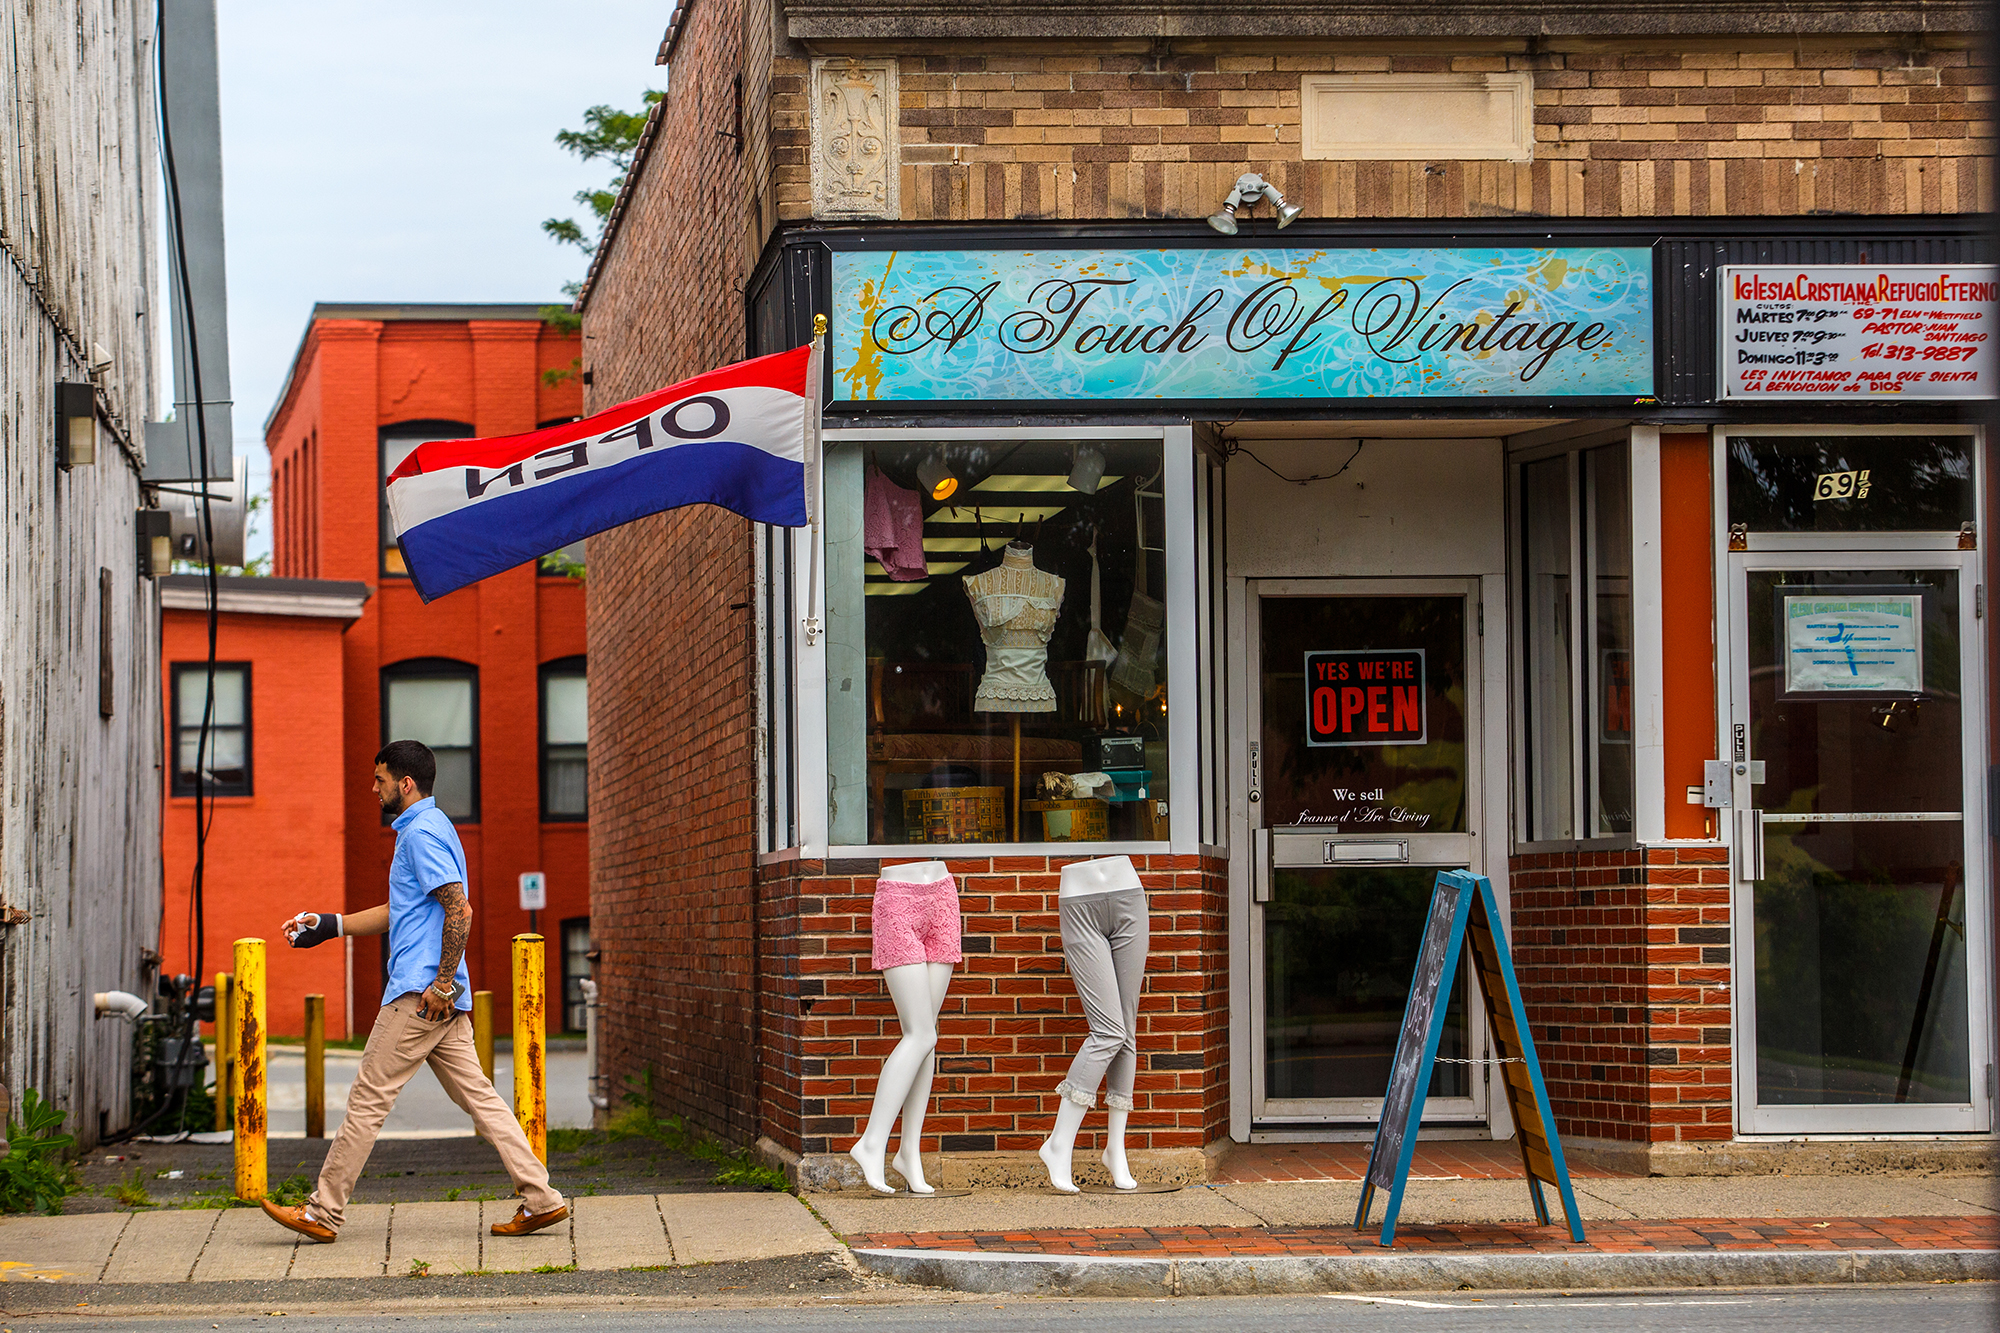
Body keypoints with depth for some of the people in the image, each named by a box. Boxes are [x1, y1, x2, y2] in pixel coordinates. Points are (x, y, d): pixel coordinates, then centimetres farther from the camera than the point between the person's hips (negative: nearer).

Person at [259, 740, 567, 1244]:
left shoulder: (423, 832, -11)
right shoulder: (422, 829, 21)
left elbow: (459, 909, -21)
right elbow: (399, 913, 31)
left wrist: (443, 982, -22)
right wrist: (328, 925, 29)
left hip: (420, 993, -10)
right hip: (439, 997, 10)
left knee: (369, 1097, -5)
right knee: (477, 1095, 6)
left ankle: (323, 1213, -1)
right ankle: (540, 1199, 1)